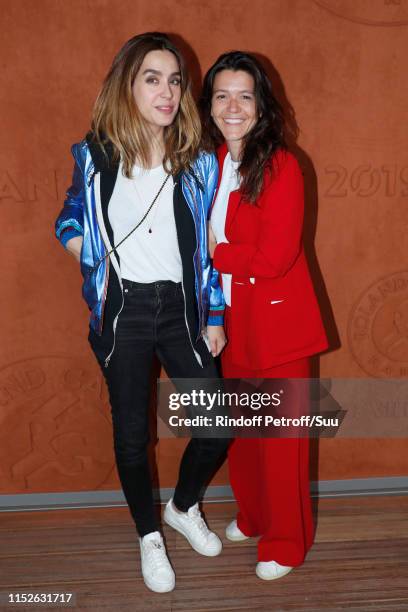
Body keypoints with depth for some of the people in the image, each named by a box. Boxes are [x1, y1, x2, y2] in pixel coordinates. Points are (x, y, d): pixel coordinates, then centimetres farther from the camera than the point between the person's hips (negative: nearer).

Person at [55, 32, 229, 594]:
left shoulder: (198, 163, -1)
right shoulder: (96, 156, -3)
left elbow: (209, 246, 4)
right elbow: (71, 220, 13)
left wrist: (214, 319, 3)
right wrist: (94, 259, -6)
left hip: (180, 307, 1)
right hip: (122, 311, -1)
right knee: (131, 431, 9)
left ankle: (184, 507, 35)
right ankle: (149, 537, 34)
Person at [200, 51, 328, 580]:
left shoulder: (281, 167, -16)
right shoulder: (211, 162, 5)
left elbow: (274, 258, -22)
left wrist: (216, 252, -10)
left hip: (278, 322, -6)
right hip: (234, 320, 6)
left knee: (279, 436, 7)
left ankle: (286, 542, 29)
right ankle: (253, 515, 43)